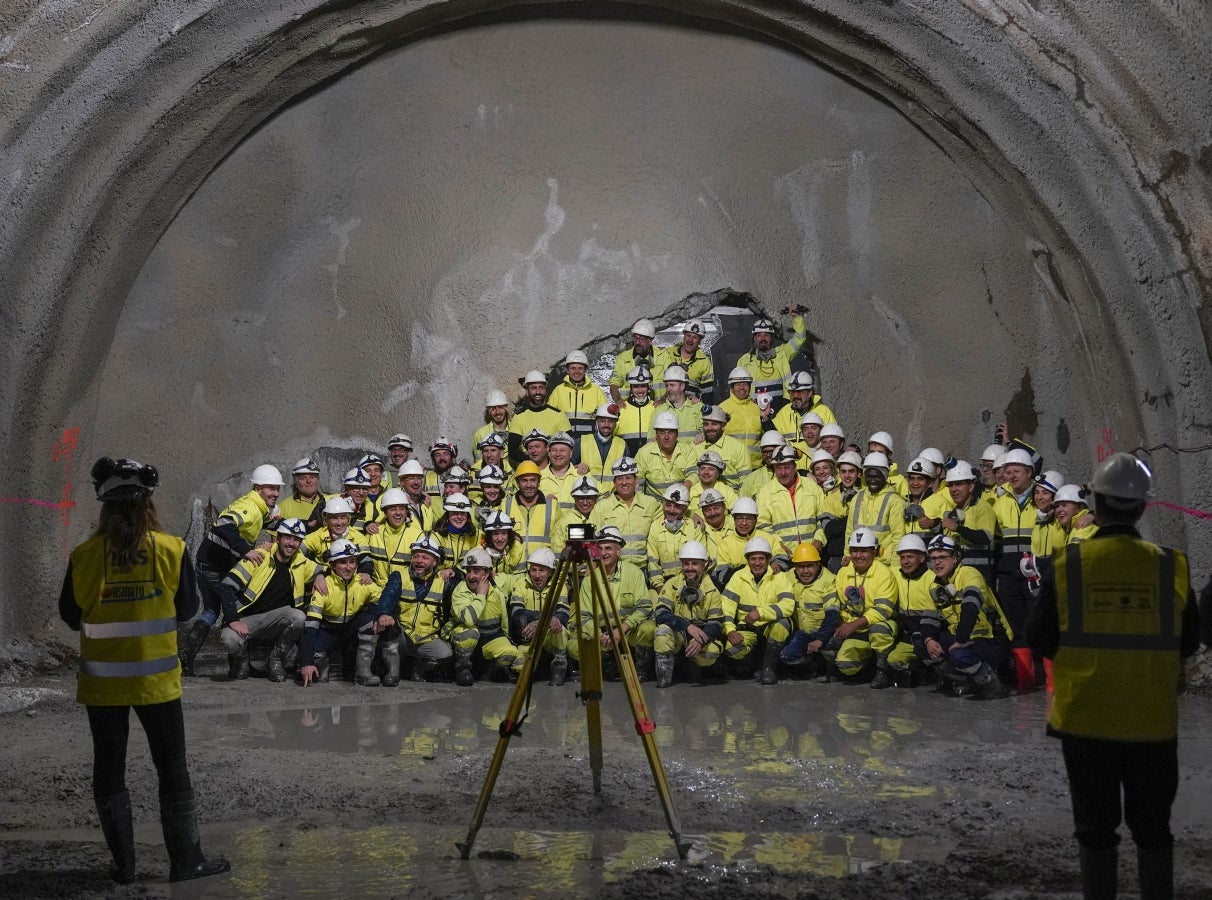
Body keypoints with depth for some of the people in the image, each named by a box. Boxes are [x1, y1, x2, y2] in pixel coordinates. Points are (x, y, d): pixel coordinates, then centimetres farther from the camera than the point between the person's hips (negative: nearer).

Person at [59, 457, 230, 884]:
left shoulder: (85, 555, -9)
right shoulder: (171, 549, -10)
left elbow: (71, 616, 1)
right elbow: (186, 609, 1)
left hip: (102, 681, 1)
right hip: (157, 680, 0)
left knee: (109, 771, 12)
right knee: (173, 771, 10)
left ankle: (123, 863, 15)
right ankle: (185, 859, 14)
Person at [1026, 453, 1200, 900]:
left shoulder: (1066, 564, -9)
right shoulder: (1171, 566, -7)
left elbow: (1039, 637, -3)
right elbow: (1187, 643, 3)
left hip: (1085, 719, -1)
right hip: (1153, 722, 1)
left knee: (1096, 829, 9)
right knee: (1152, 829, 15)